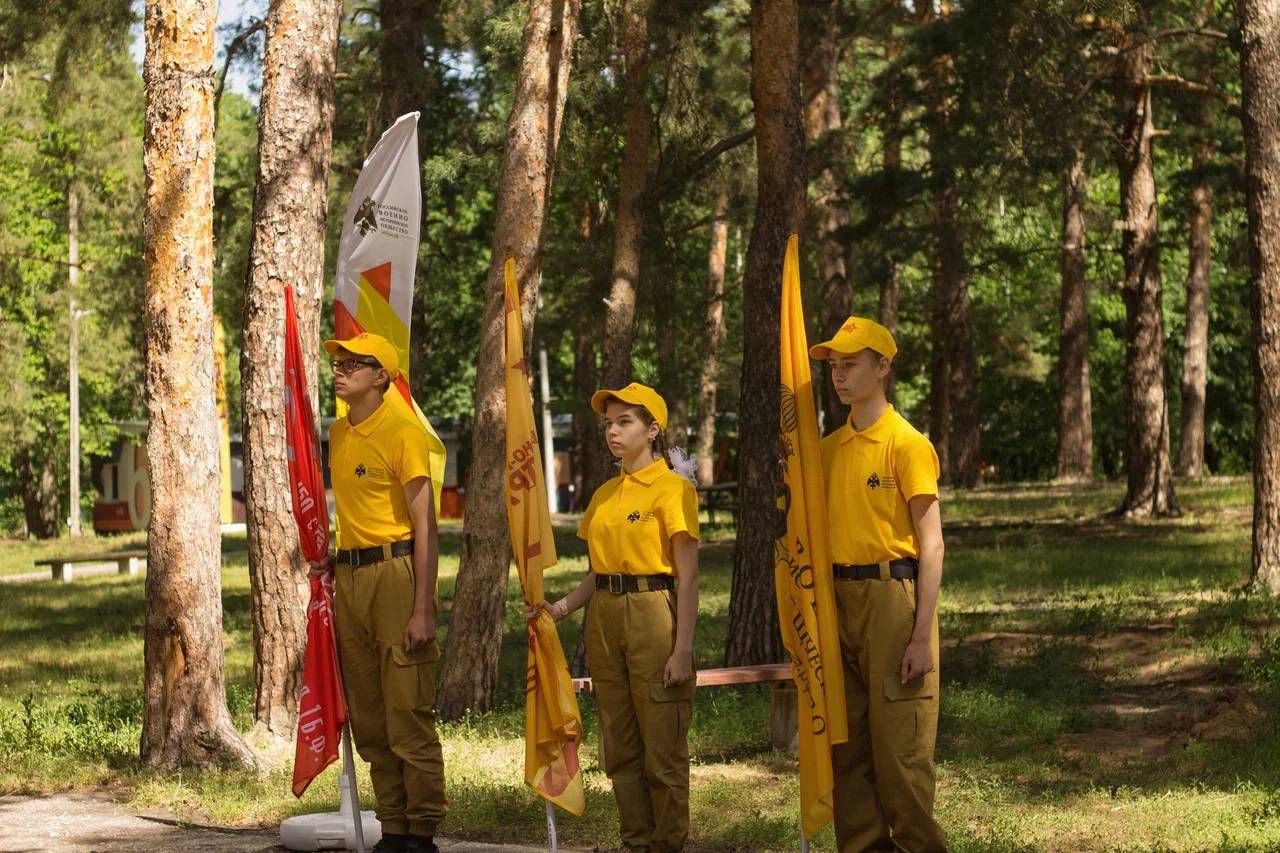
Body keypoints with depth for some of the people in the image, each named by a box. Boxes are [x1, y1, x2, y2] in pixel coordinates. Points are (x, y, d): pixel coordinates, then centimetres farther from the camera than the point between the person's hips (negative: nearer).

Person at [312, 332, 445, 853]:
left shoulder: (402, 432, -9)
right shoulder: (338, 434, 13)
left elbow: (425, 526, -12)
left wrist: (422, 610, -17)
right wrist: (336, 560, 10)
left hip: (395, 571, -8)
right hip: (349, 577, 8)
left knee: (409, 717, -6)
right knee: (368, 721, 9)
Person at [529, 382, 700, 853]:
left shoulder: (672, 488, -6)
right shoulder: (605, 494, 14)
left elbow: (687, 577, -10)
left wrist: (683, 650, -16)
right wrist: (560, 607, 2)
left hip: (653, 614, -7)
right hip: (605, 619, 7)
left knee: (662, 748, -3)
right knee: (620, 749, 9)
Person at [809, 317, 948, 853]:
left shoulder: (906, 444, -7)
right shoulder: (828, 449, 12)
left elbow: (931, 544, -10)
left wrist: (922, 635, -16)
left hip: (892, 597, -7)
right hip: (839, 602, 7)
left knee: (900, 745, -5)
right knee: (848, 743, 9)